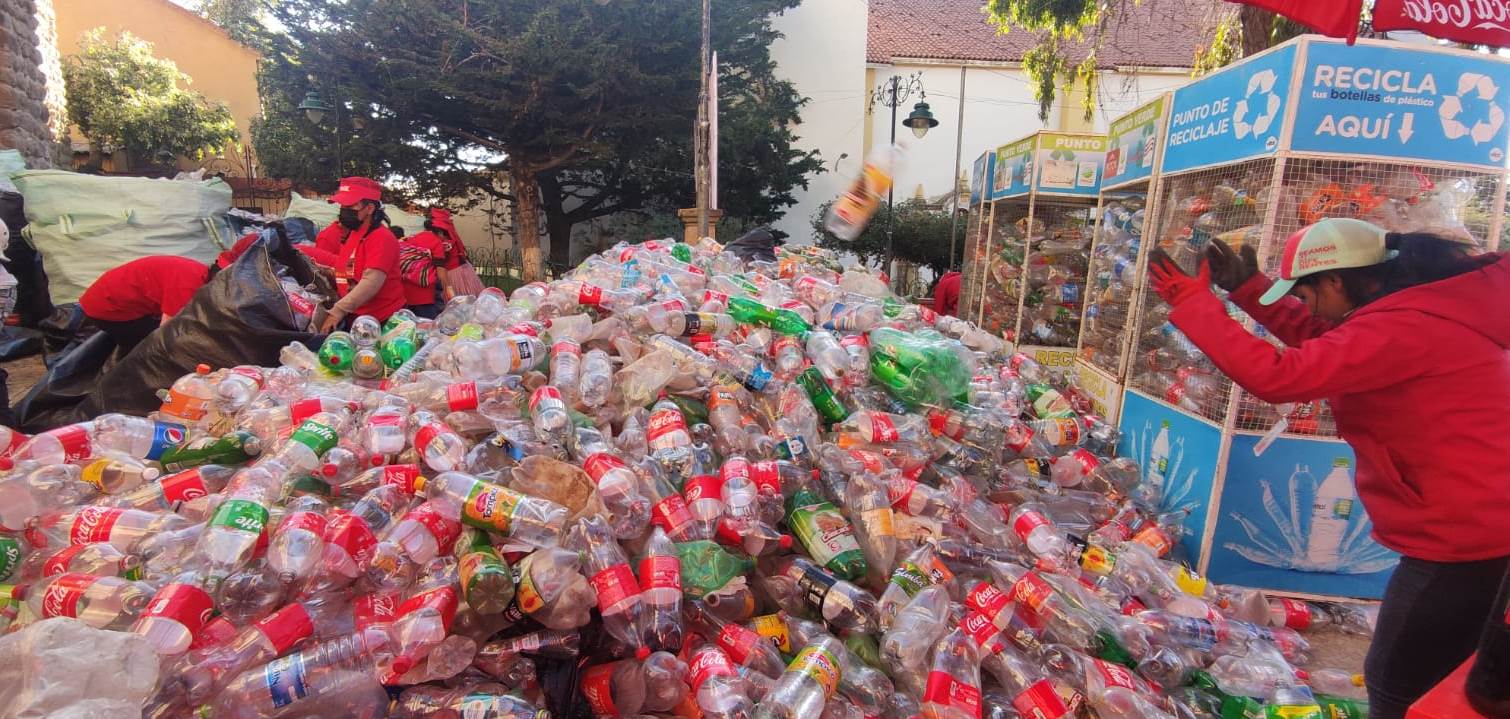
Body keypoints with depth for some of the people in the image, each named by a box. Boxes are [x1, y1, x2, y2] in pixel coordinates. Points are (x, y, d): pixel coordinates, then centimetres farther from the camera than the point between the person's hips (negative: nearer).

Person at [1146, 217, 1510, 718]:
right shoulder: (1424, 306, 8)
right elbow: (1323, 340, 19)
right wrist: (1249, 288, 10)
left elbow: (1279, 375, -31)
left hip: (1465, 540, -10)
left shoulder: (1402, 328, -25)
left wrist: (1193, 302, -24)